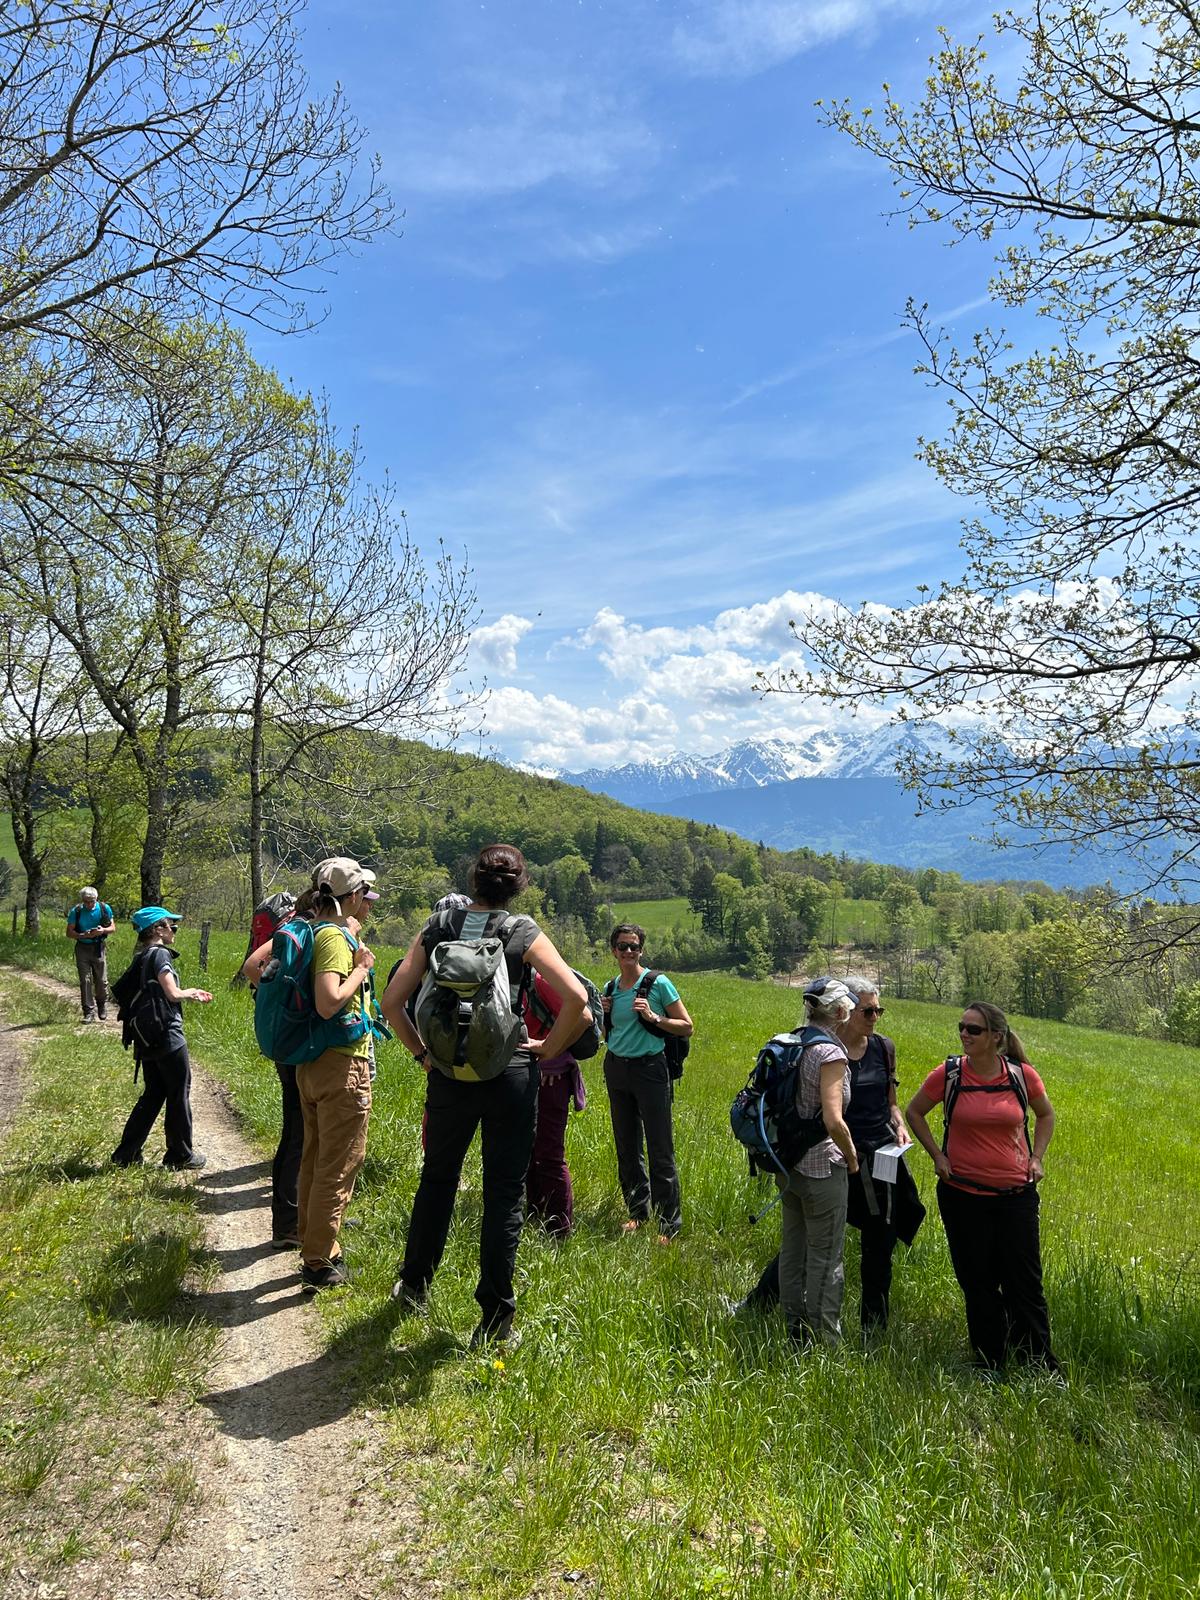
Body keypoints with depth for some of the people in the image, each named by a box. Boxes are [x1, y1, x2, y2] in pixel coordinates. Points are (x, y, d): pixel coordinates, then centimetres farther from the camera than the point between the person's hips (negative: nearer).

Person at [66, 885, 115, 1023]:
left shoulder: (105, 909, -4)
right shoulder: (76, 911, -6)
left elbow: (113, 928, 4)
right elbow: (69, 932, -3)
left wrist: (103, 930, -19)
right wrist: (83, 935, -22)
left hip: (98, 948, 1)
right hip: (82, 948, -1)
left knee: (101, 980, 4)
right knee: (85, 981, -2)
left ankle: (102, 1006, 27)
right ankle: (89, 1012, 3)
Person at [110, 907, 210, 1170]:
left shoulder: (141, 956, 12)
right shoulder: (160, 954, -15)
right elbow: (172, 993, -20)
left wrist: (190, 994, 15)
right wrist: (191, 993, -1)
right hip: (168, 1036, -9)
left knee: (153, 1095, 17)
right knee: (179, 1094, 4)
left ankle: (126, 1155, 19)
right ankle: (180, 1156, 13)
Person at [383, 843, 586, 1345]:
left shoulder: (436, 928, 0)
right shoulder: (524, 933, -7)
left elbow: (392, 1002, -3)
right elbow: (576, 997, -17)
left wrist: (421, 1052, 7)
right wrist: (548, 1049, -4)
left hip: (449, 1073, 3)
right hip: (511, 1073, -2)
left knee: (438, 1176, 23)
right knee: (505, 1191, 9)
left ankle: (414, 1282, 39)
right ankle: (495, 1315, 16)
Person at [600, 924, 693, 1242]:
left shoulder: (658, 983, -8)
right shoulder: (610, 988, 8)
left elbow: (687, 1027, -6)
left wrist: (653, 1017, -18)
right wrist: (602, 1015, 0)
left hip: (649, 1069, -6)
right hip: (616, 1069, 6)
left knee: (660, 1150, -4)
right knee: (627, 1148, 13)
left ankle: (669, 1225, 6)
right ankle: (638, 1212, 27)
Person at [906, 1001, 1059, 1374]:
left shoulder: (1022, 1075, -6)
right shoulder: (948, 1073, -8)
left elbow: (1046, 1115, 15)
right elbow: (914, 1111, 7)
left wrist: (1037, 1157, 5)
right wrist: (936, 1155, 0)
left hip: (1016, 1194, 0)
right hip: (963, 1194, 0)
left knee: (1025, 1283, 5)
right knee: (977, 1284, 10)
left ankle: (1042, 1367, 22)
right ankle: (989, 1365, 27)